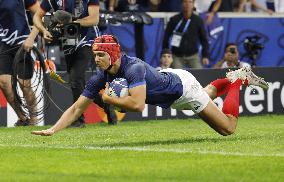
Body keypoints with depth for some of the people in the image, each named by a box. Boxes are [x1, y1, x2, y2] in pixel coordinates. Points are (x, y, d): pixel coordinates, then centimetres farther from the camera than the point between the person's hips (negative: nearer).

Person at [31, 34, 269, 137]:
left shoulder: (134, 68, -41)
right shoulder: (101, 78, -20)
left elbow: (138, 105, -53)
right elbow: (77, 108, -19)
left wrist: (109, 99, -38)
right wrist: (52, 130, -31)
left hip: (183, 86, -7)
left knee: (228, 128, 5)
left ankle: (239, 78, 22)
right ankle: (230, 80, 50)